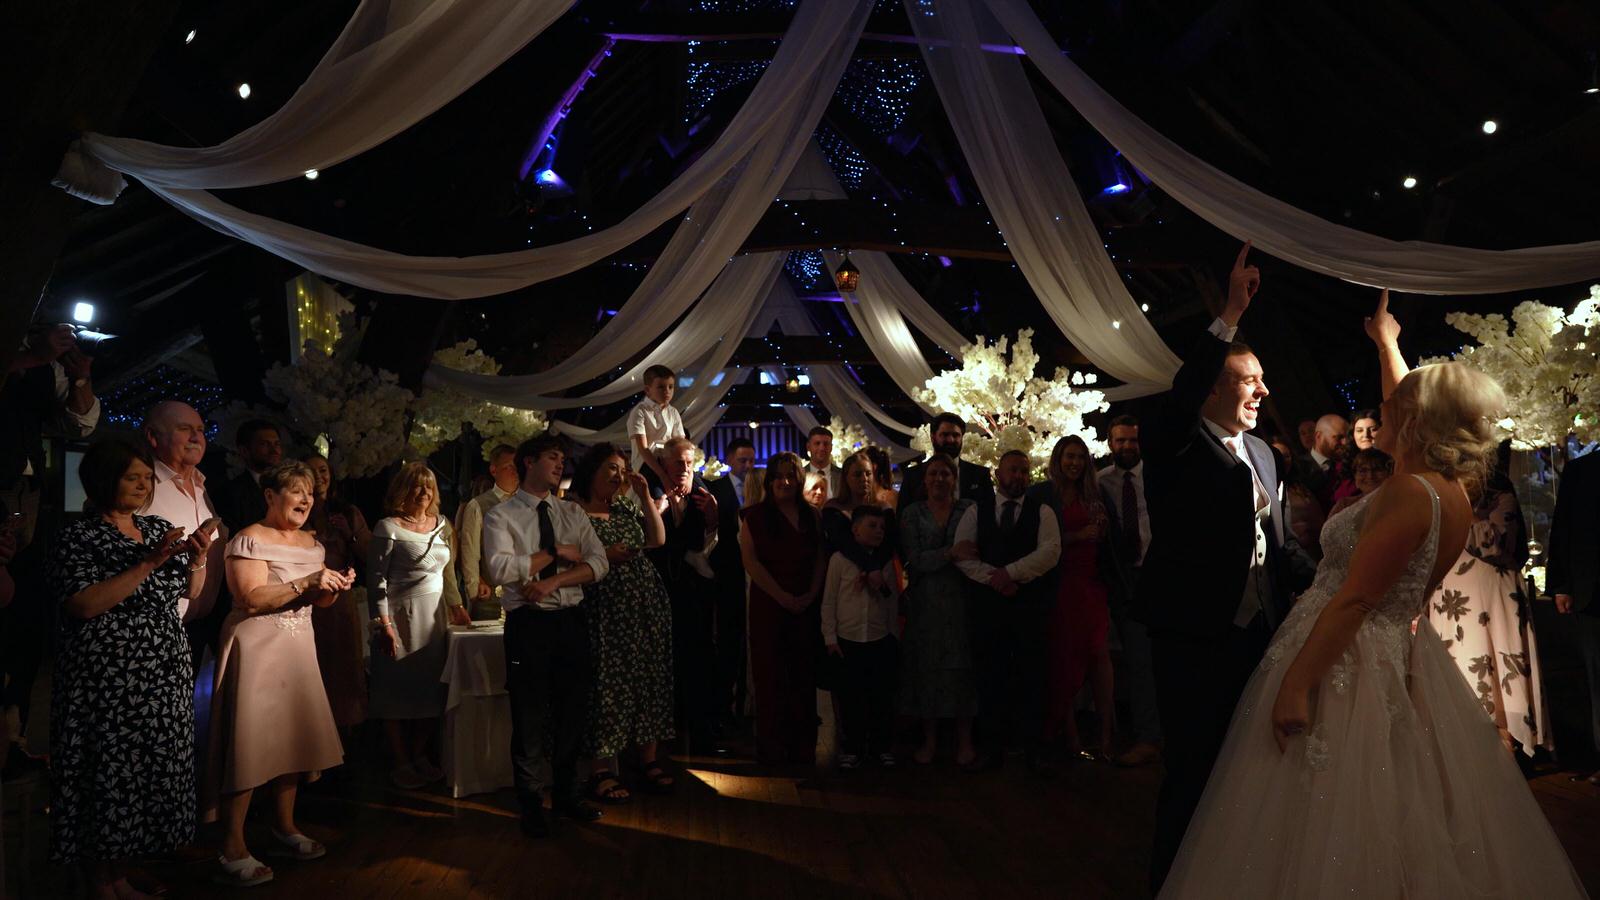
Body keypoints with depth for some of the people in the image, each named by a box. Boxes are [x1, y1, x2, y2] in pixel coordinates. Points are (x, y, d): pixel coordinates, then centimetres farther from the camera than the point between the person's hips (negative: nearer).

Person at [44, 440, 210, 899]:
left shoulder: (159, 528, 11)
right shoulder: (77, 537, -6)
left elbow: (190, 591, 16)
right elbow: (83, 605, -18)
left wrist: (197, 561, -4)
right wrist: (149, 562, -21)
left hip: (163, 677, 6)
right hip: (106, 682, -6)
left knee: (150, 771, 8)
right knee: (107, 777, 0)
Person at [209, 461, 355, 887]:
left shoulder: (311, 542, 12)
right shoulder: (249, 539, -11)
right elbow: (251, 599, -21)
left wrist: (332, 588, -3)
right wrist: (305, 583, -25)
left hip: (297, 647, 7)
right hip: (257, 648, -7)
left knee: (295, 737, 11)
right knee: (250, 742, -7)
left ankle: (284, 826, 25)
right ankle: (232, 849, 2)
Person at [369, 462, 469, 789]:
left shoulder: (442, 524, 10)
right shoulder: (389, 528, -8)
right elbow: (376, 579, -10)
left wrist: (457, 606, 15)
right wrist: (383, 624, -15)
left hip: (435, 616, 6)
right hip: (402, 616, -5)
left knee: (432, 690, 8)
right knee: (398, 691, 3)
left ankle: (419, 756, 24)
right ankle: (401, 763, 17)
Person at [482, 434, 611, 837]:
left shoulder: (572, 513, 10)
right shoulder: (500, 516, -2)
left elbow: (598, 563, -1)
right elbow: (501, 570, -17)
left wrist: (551, 582, -15)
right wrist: (557, 553, -10)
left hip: (572, 620, 4)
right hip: (528, 623, -4)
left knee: (572, 713, 13)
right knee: (530, 718, 6)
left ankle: (566, 794, 33)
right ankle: (531, 803, 25)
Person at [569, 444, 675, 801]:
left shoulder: (626, 508, 15)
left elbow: (658, 539, 10)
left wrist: (646, 496, 5)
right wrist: (604, 557, -20)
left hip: (647, 606, 6)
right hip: (606, 609, -6)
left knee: (648, 678, 7)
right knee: (608, 682, -4)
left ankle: (648, 758, 16)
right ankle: (601, 769, 6)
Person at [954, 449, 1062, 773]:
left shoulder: (1042, 512, 7)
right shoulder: (976, 511, 10)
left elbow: (1050, 551, -8)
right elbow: (962, 554, 0)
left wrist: (1010, 572, -15)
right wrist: (994, 579, -12)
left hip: (1031, 603, -1)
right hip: (987, 603, 1)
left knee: (1031, 678, 3)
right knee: (990, 677, 5)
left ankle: (1033, 749, 13)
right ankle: (992, 747, 14)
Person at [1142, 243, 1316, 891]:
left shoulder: (1262, 453, 14)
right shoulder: (1174, 445, -8)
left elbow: (1279, 541, 17)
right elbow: (1180, 395, -30)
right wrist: (1231, 315, -32)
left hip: (1257, 635, 7)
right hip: (1195, 636, -7)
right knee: (1192, 768, 5)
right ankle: (1172, 880, 23)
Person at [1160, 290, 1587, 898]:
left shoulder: (1410, 492, -21)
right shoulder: (1455, 488, 3)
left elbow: (1352, 601, -24)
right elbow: (1415, 411, 22)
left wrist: (1296, 684, -22)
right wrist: (1387, 343, 34)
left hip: (1347, 664, -9)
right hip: (1399, 660, 9)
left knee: (1326, 823, 2)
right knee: (1399, 827, 20)